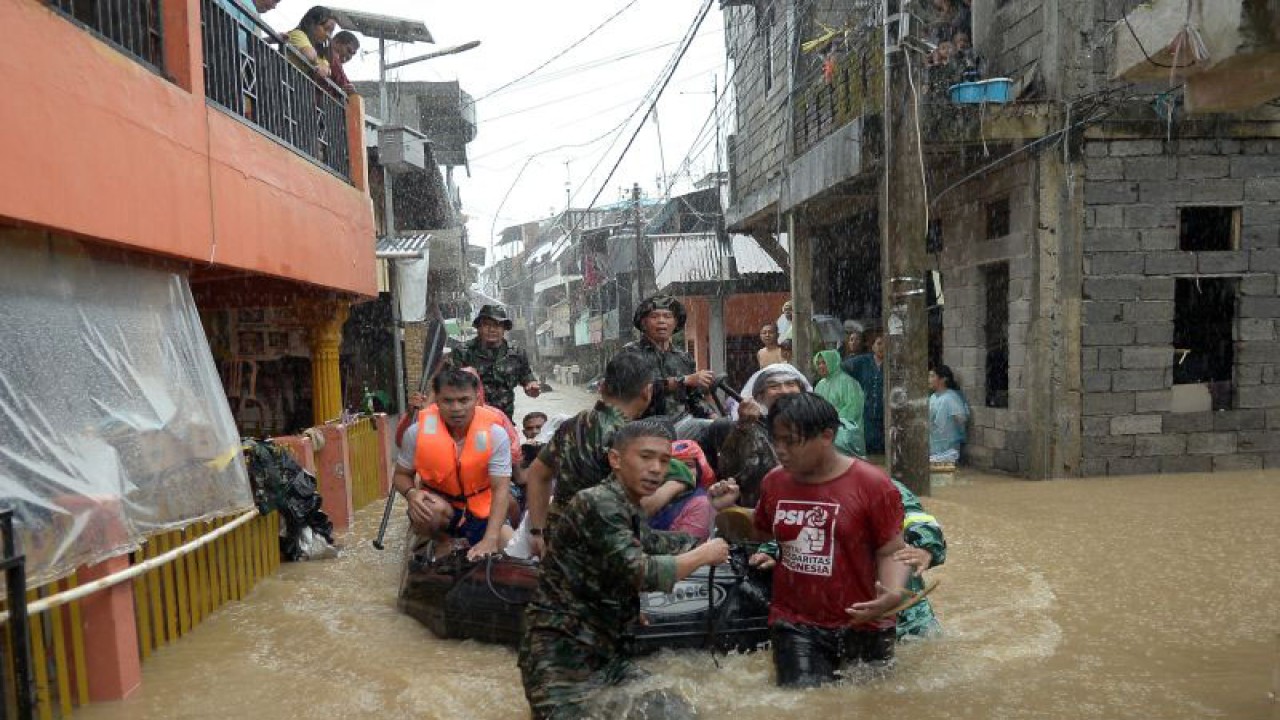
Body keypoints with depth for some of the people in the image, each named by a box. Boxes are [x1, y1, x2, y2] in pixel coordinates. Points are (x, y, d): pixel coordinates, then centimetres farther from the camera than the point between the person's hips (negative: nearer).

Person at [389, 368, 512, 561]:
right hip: (439, 501, -1)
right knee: (427, 511, -34)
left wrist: (490, 540, -36)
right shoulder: (418, 431, -19)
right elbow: (401, 475, -3)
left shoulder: (495, 433, -23)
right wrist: (411, 493, -28)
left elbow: (501, 489, -24)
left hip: (481, 509, 1)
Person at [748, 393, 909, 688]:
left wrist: (893, 594, -27)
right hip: (795, 624, 2)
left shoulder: (872, 484, -11)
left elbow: (891, 552, -9)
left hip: (862, 625, -2)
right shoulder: (774, 481, 2)